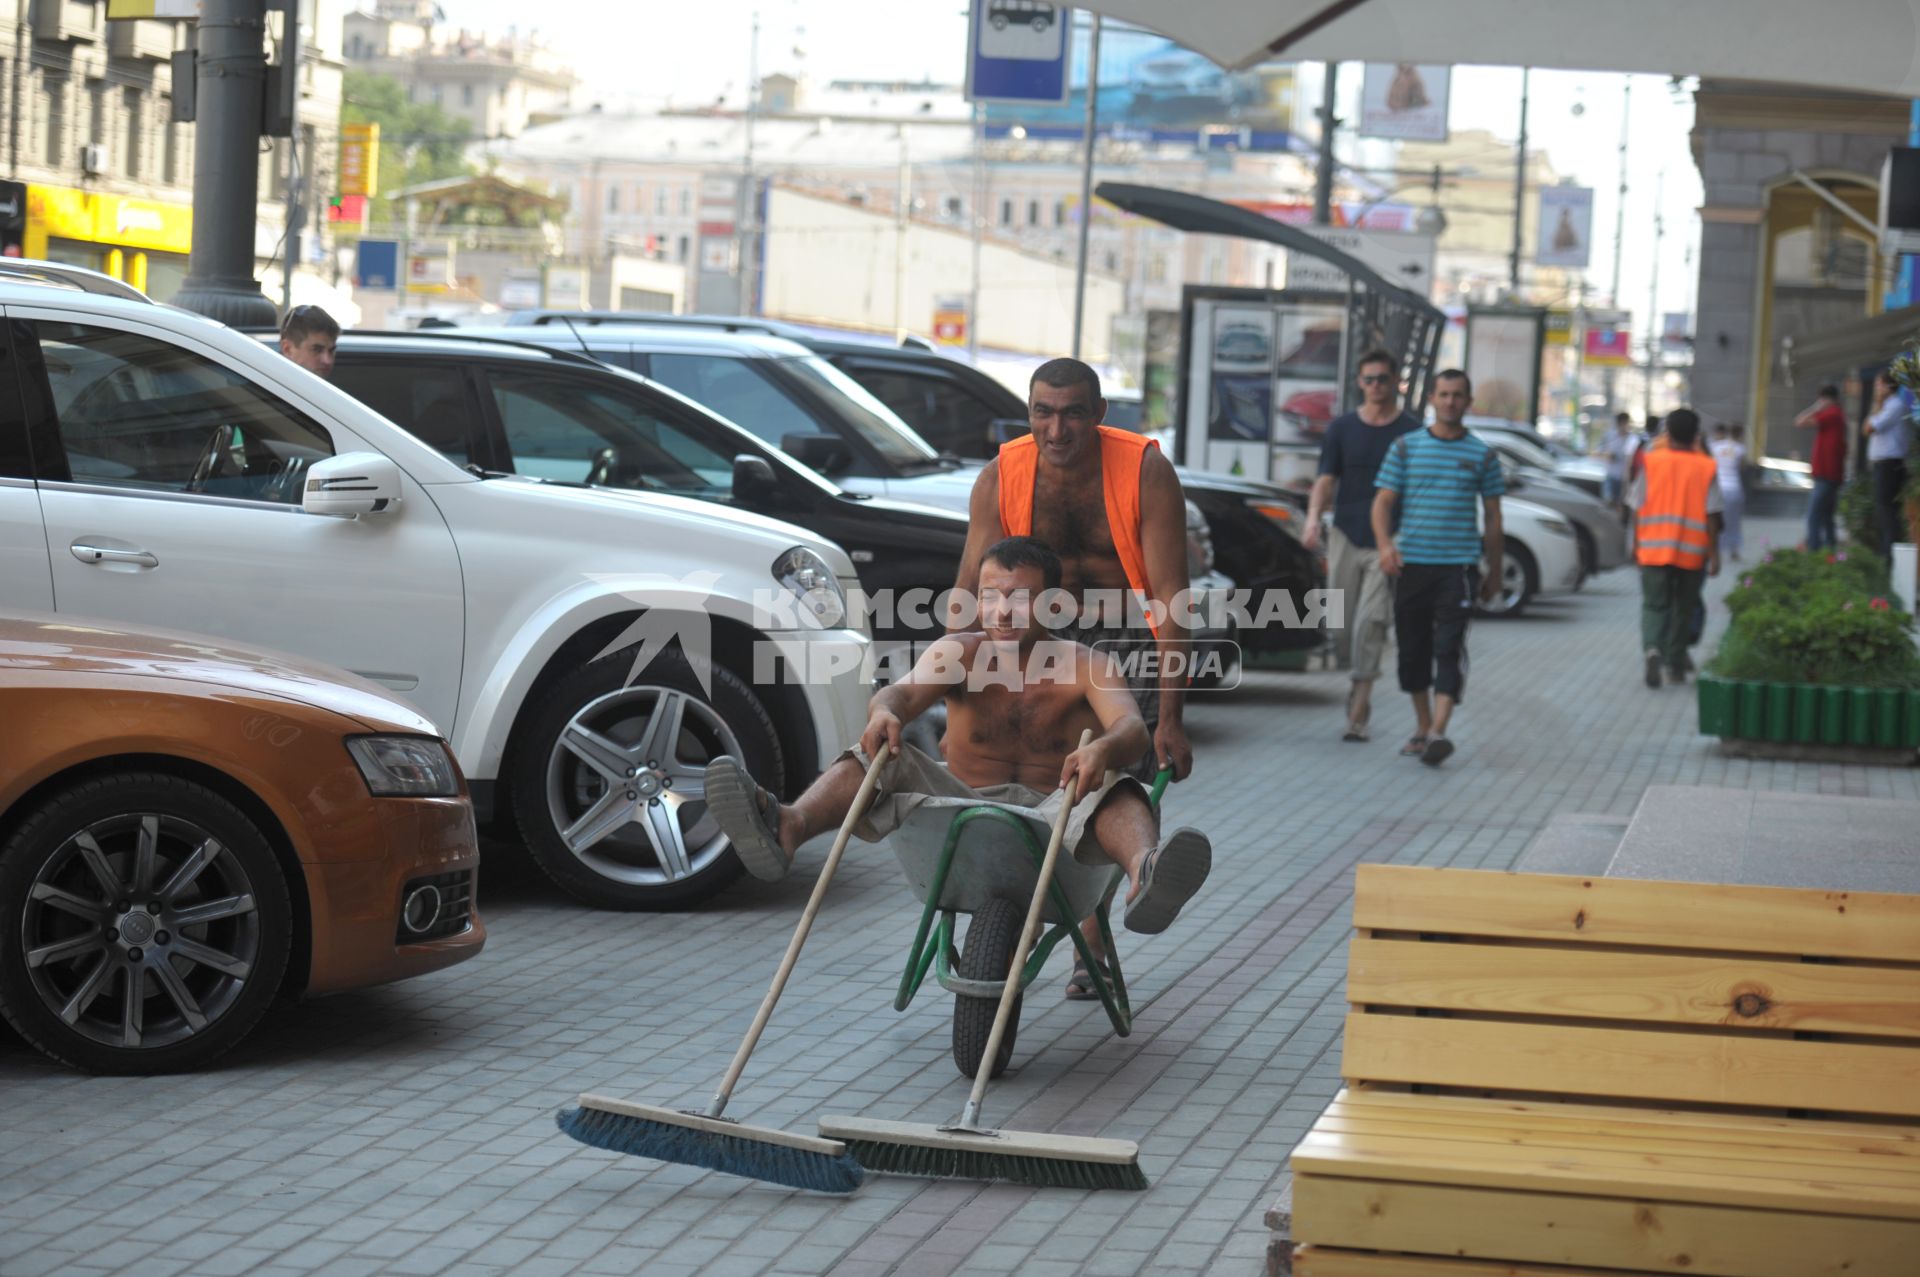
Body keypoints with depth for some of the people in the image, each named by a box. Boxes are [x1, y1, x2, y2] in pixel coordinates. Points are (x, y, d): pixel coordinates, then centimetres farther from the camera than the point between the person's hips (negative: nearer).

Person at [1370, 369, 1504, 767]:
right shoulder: (1406, 447, 7)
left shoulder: (1482, 455, 6)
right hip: (1412, 563, 2)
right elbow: (1383, 501, 5)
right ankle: (1422, 726, 23)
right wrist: (1385, 545, -12)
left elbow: (1493, 516, 11)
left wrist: (1494, 572, 11)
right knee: (1412, 648, 8)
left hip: (1458, 565, -2)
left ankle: (1438, 732, -20)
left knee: (1449, 648, -12)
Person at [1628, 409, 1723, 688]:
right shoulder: (1706, 467, -2)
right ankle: (1676, 664, 19)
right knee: (1683, 607, 13)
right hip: (1692, 550, 0)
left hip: (1654, 547, 0)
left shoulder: (1652, 461, -1)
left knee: (1654, 604, 2)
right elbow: (1712, 514, -4)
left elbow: (1638, 507, 1)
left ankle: (1653, 649, -24)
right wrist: (1714, 553, 0)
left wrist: (1636, 543, 11)